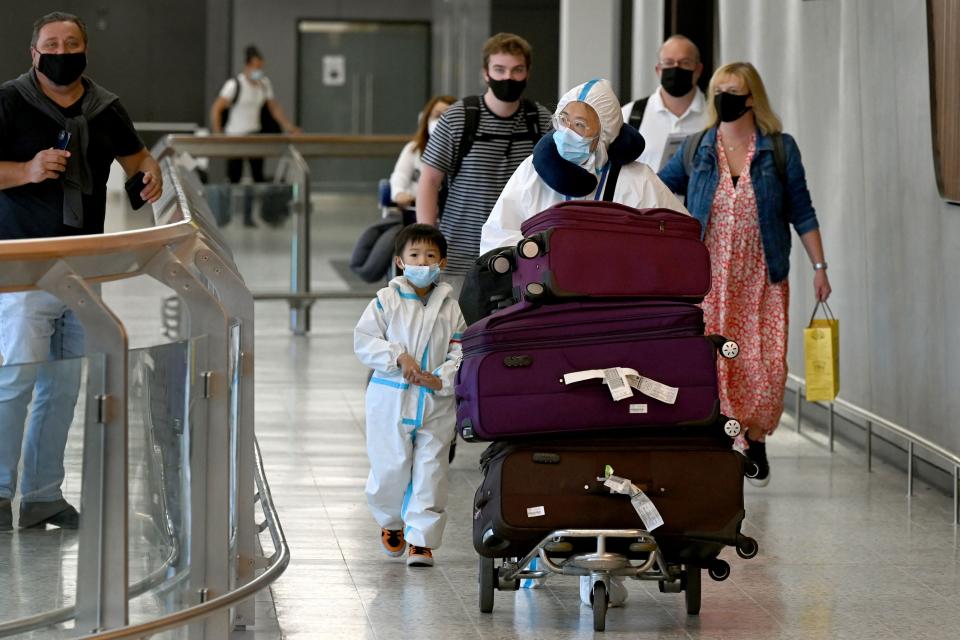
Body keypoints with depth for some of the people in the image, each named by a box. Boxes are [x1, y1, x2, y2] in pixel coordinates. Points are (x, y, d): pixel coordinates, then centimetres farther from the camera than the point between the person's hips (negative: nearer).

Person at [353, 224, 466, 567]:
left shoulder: (449, 307, 7)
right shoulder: (386, 300, 1)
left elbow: (460, 351, 5)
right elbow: (363, 341, -4)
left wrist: (442, 378, -12)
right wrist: (398, 357, -16)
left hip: (436, 403, 2)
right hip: (391, 399, -1)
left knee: (430, 471, -1)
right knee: (390, 469, 1)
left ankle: (422, 538, 5)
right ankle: (391, 522, 29)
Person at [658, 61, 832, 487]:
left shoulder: (779, 149, 1)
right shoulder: (696, 149, 5)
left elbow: (801, 212, 4)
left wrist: (819, 266, 2)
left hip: (762, 280, -1)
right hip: (708, 277, 1)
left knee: (766, 367, -5)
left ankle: (756, 438, 18)